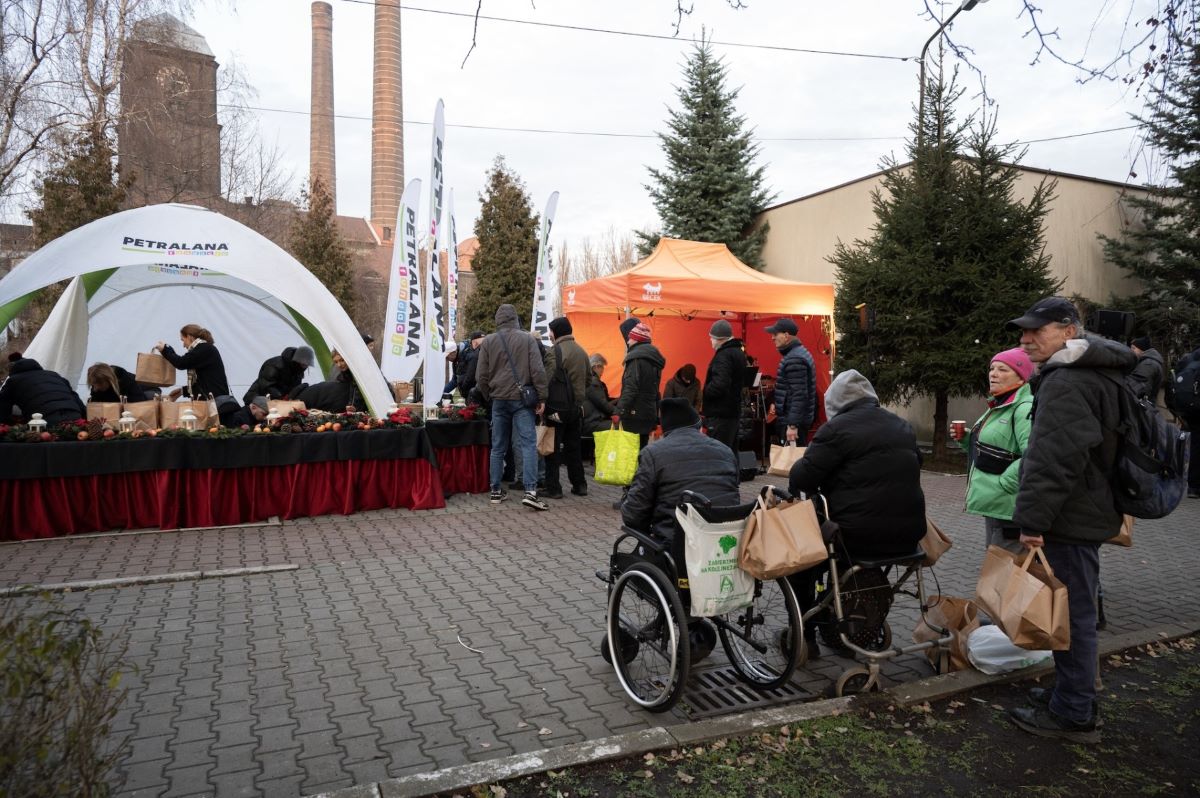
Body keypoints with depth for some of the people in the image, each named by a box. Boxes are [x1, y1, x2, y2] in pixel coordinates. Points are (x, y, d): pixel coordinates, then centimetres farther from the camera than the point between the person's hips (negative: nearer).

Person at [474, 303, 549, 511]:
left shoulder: (488, 341, 5)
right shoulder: (527, 339, -2)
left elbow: (481, 375, 5)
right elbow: (538, 370, -8)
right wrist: (541, 397, -3)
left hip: (498, 400, 3)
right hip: (522, 399, -3)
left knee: (498, 447, 11)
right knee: (528, 444, -5)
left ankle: (496, 491, 16)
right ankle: (530, 491, -14)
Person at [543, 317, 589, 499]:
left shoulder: (553, 352, -14)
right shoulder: (582, 352, 10)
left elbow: (547, 381, -18)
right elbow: (587, 380, 17)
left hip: (558, 407, -7)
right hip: (576, 407, 7)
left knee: (553, 449, 1)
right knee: (574, 447, 16)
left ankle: (553, 488, 2)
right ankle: (579, 485, 21)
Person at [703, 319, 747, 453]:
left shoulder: (723, 355, -17)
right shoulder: (738, 352, 14)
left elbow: (719, 384, -29)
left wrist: (706, 392, -11)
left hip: (720, 414, -10)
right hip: (734, 411, 10)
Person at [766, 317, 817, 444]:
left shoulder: (795, 359, -19)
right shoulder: (797, 353, 13)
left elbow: (799, 395, -24)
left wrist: (793, 425, -26)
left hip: (793, 420, -10)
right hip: (789, 418, 10)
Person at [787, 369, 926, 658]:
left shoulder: (837, 428, -11)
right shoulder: (902, 426, 12)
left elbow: (800, 479, -14)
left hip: (859, 536, -7)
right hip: (908, 536, 7)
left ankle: (803, 637, 19)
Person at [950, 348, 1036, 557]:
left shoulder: (1025, 409, -17)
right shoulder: (998, 406, 15)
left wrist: (1002, 485, -23)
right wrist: (966, 439, 5)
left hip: (1010, 507, -10)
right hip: (994, 505, 10)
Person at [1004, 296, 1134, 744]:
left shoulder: (1067, 382, -20)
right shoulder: (1097, 374, 16)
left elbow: (1053, 460, -26)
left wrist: (1033, 518, -23)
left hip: (1071, 521, -11)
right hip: (1088, 513, 11)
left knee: (1072, 614, -1)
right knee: (1076, 611, 19)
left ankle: (1072, 715, 10)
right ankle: (1072, 693, 33)